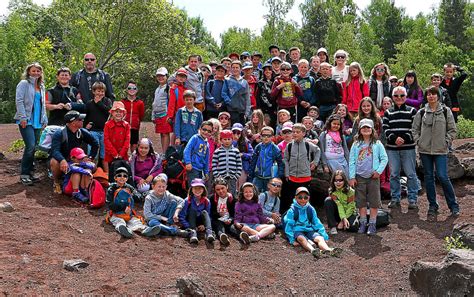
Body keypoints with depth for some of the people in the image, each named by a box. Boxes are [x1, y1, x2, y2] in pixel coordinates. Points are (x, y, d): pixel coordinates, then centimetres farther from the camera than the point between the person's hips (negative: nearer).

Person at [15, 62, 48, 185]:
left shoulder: (41, 86, 20)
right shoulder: (24, 83, -1)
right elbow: (19, 101, -9)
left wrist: (44, 119, 15)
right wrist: (23, 117, -16)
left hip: (37, 122, 7)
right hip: (26, 121, -7)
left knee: (33, 147, 7)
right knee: (30, 146, -15)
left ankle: (29, 172, 16)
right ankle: (24, 174, -6)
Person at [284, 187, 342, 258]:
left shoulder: (311, 209, 12)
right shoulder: (292, 210, 0)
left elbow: (317, 223, 16)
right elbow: (288, 225, -2)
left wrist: (324, 236, 6)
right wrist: (292, 240, -11)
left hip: (309, 230, 4)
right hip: (297, 231, -4)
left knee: (320, 238, -26)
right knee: (302, 238, -37)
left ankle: (328, 250, -56)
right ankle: (312, 250, -66)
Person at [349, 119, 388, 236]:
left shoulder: (377, 144, 1)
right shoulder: (356, 145, 5)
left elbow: (384, 159, 3)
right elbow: (351, 161, 4)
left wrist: (379, 171, -9)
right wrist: (352, 177, -1)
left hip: (373, 177, -1)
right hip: (359, 177, 2)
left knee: (374, 201, 1)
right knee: (361, 201, 7)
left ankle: (372, 224, 10)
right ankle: (363, 223, 17)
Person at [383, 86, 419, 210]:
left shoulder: (412, 111, 5)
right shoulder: (388, 113, 12)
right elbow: (385, 129, 3)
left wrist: (404, 139, -14)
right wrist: (394, 138, -13)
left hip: (408, 148, -2)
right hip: (392, 148, 2)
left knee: (411, 174, -2)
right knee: (394, 174, 5)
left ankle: (412, 200, 6)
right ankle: (395, 199, 15)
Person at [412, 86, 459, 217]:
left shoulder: (446, 111, 3)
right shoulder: (421, 112, 7)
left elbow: (452, 130, 5)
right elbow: (415, 129, 12)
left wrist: (446, 142, -5)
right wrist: (418, 141, 0)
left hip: (441, 150, -3)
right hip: (425, 150, 3)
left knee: (443, 177, -10)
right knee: (428, 177, 7)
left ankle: (453, 206, 4)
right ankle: (433, 205, 18)